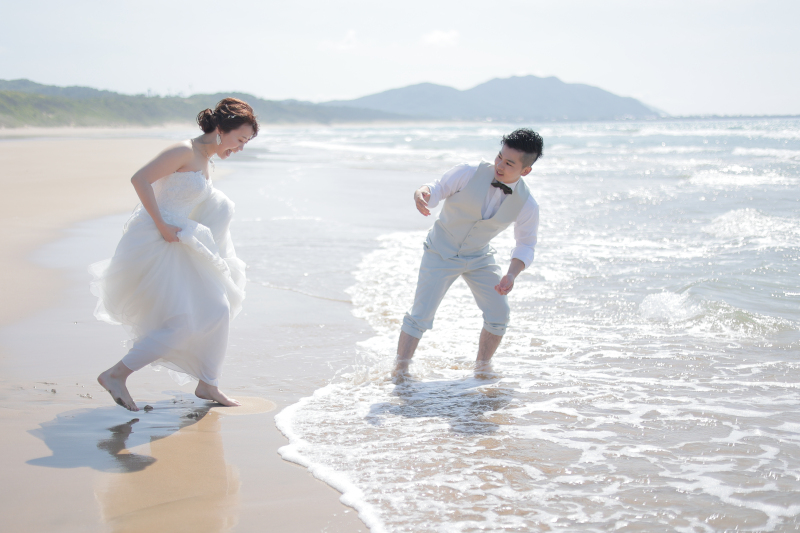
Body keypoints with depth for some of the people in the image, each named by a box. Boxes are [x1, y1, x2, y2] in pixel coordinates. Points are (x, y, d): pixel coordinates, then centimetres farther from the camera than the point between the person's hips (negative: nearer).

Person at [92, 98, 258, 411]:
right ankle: (116, 375, -4)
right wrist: (162, 226, -22)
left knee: (217, 309, 13)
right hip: (152, 244, -10)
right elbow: (140, 179, -23)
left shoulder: (203, 160, 16)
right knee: (182, 325, -12)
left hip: (175, 246, 10)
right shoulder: (185, 151, -13)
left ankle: (207, 384, 23)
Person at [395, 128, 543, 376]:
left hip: (479, 258, 3)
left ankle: (482, 367, 24)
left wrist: (512, 275, -20)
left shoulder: (526, 205, -15)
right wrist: (421, 194, -37)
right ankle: (399, 372, 7)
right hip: (441, 252, -3)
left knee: (499, 315, -1)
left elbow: (526, 244, -3)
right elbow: (436, 190, -12)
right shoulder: (468, 174, -23)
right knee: (420, 315, -8)